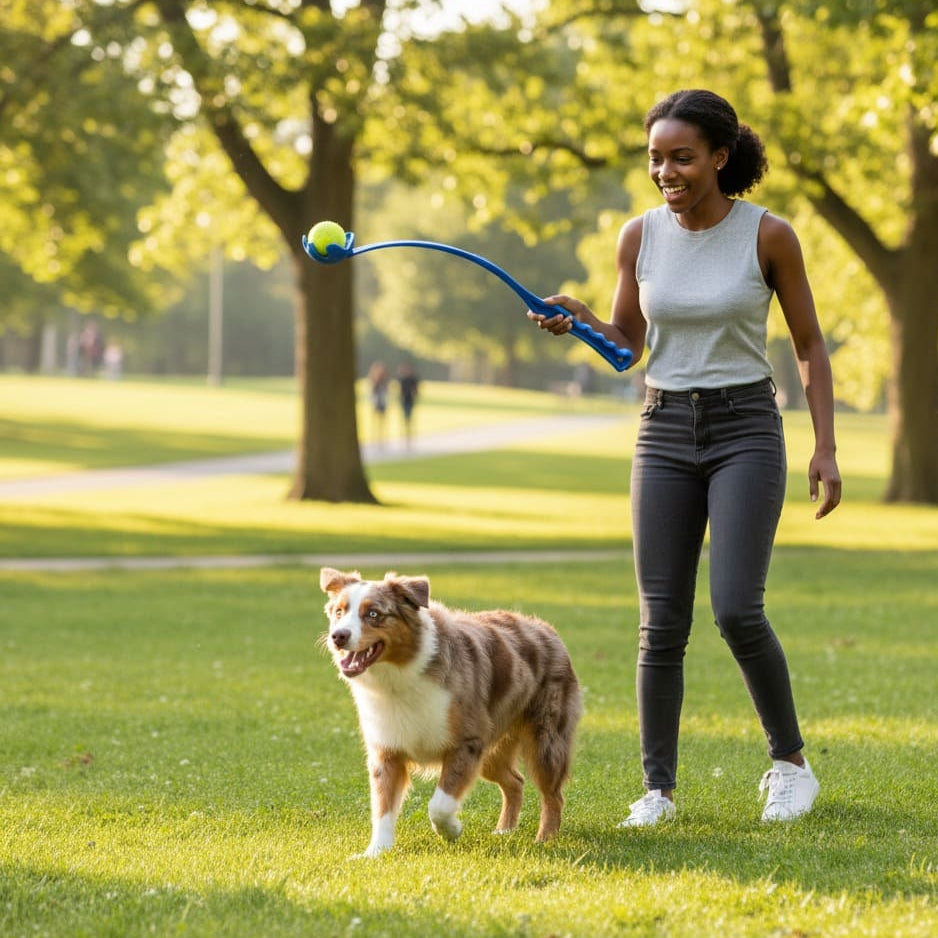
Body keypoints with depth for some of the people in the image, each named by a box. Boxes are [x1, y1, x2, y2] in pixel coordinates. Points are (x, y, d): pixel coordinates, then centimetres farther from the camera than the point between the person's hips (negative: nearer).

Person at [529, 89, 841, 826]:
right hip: (665, 433, 3)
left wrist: (826, 449, -6)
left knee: (738, 611, -15)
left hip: (746, 432, -3)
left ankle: (790, 760, 7)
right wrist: (579, 321, -11)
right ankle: (659, 789, 9)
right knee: (662, 624, -1)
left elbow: (810, 345, 1)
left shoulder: (769, 235, -8)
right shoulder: (640, 236, 1)